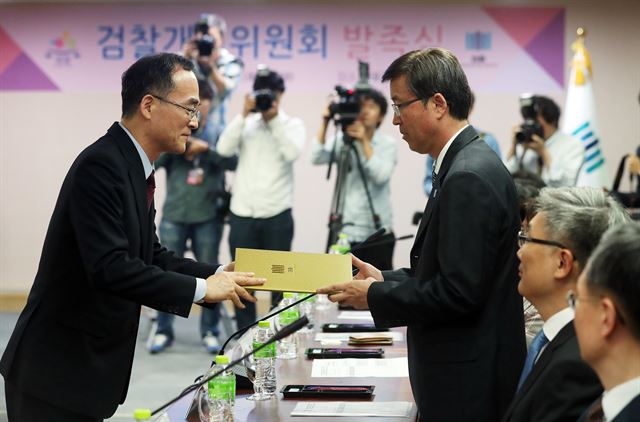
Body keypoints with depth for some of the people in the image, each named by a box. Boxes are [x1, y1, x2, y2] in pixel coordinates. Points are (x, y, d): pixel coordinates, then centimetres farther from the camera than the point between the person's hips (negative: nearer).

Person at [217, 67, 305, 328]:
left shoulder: (292, 125, 7)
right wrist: (243, 115, -9)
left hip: (277, 215, -2)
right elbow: (224, 149, -5)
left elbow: (292, 153, -13)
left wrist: (274, 119, -12)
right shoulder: (245, 124, 11)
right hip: (242, 214, 2)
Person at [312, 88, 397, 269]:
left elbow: (381, 176, -14)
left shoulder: (388, 144, 2)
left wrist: (365, 142, -18)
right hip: (346, 231, 2)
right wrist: (325, 123, -13)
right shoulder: (342, 140, 8)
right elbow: (317, 158, -7)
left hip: (378, 232, -2)